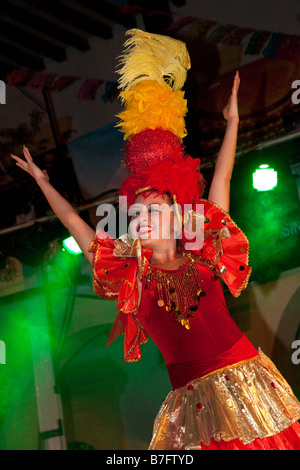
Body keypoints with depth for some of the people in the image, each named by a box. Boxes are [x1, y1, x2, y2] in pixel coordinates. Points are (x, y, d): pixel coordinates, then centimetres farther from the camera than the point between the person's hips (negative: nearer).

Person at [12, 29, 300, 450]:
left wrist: (233, 121, 16)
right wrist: (42, 181, 23)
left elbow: (221, 180, 10)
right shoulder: (126, 273, 4)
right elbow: (73, 221, 14)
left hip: (248, 376, 0)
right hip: (194, 398, 0)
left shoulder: (205, 254, 3)